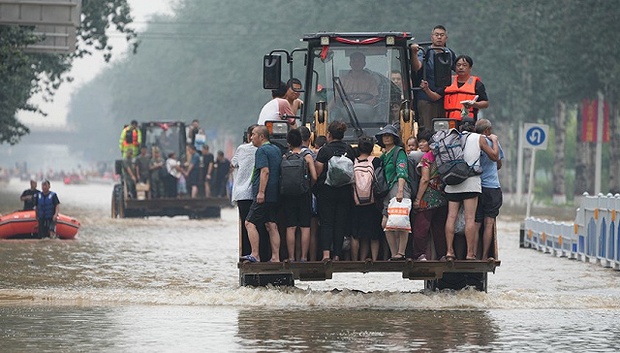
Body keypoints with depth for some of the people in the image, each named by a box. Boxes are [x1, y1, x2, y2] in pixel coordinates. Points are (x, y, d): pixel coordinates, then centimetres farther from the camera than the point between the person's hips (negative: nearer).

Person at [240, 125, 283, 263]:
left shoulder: (262, 151, -9)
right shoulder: (277, 150, 18)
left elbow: (265, 171, -20)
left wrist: (261, 192, -23)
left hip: (264, 196, -9)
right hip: (275, 196, 9)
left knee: (250, 223, -7)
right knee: (272, 226, 8)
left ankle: (255, 255, -14)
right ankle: (275, 257, 4)